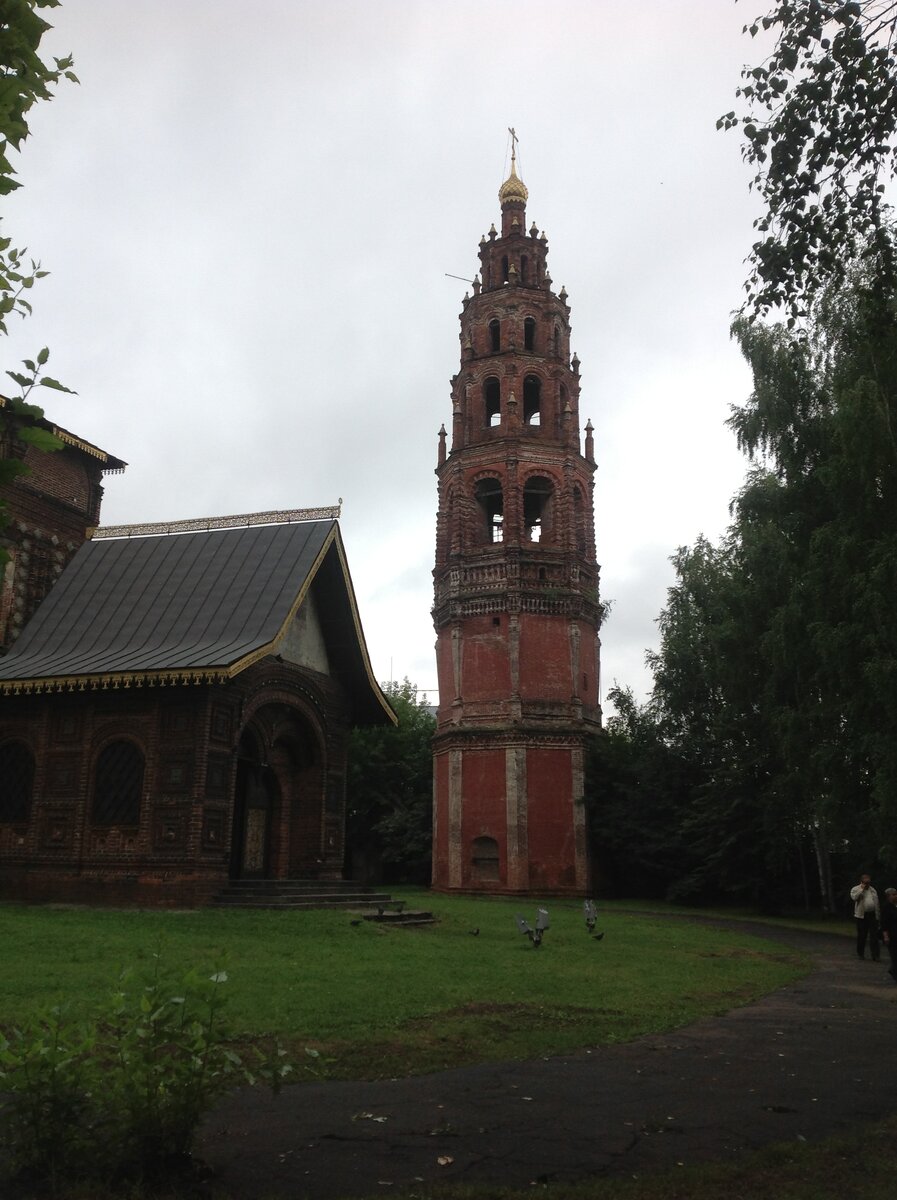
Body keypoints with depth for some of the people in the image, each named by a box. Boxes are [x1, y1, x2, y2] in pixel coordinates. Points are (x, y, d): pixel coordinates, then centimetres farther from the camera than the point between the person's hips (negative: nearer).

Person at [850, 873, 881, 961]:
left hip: (873, 915, 3)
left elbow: (877, 903, 15)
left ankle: (875, 956, 0)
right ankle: (861, 953, 18)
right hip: (861, 916, -3)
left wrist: (878, 915, 11)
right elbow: (854, 897, -21)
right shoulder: (855, 889, 0)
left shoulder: (873, 890, 14)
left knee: (874, 936, -1)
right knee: (861, 936, 5)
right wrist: (862, 889, -14)